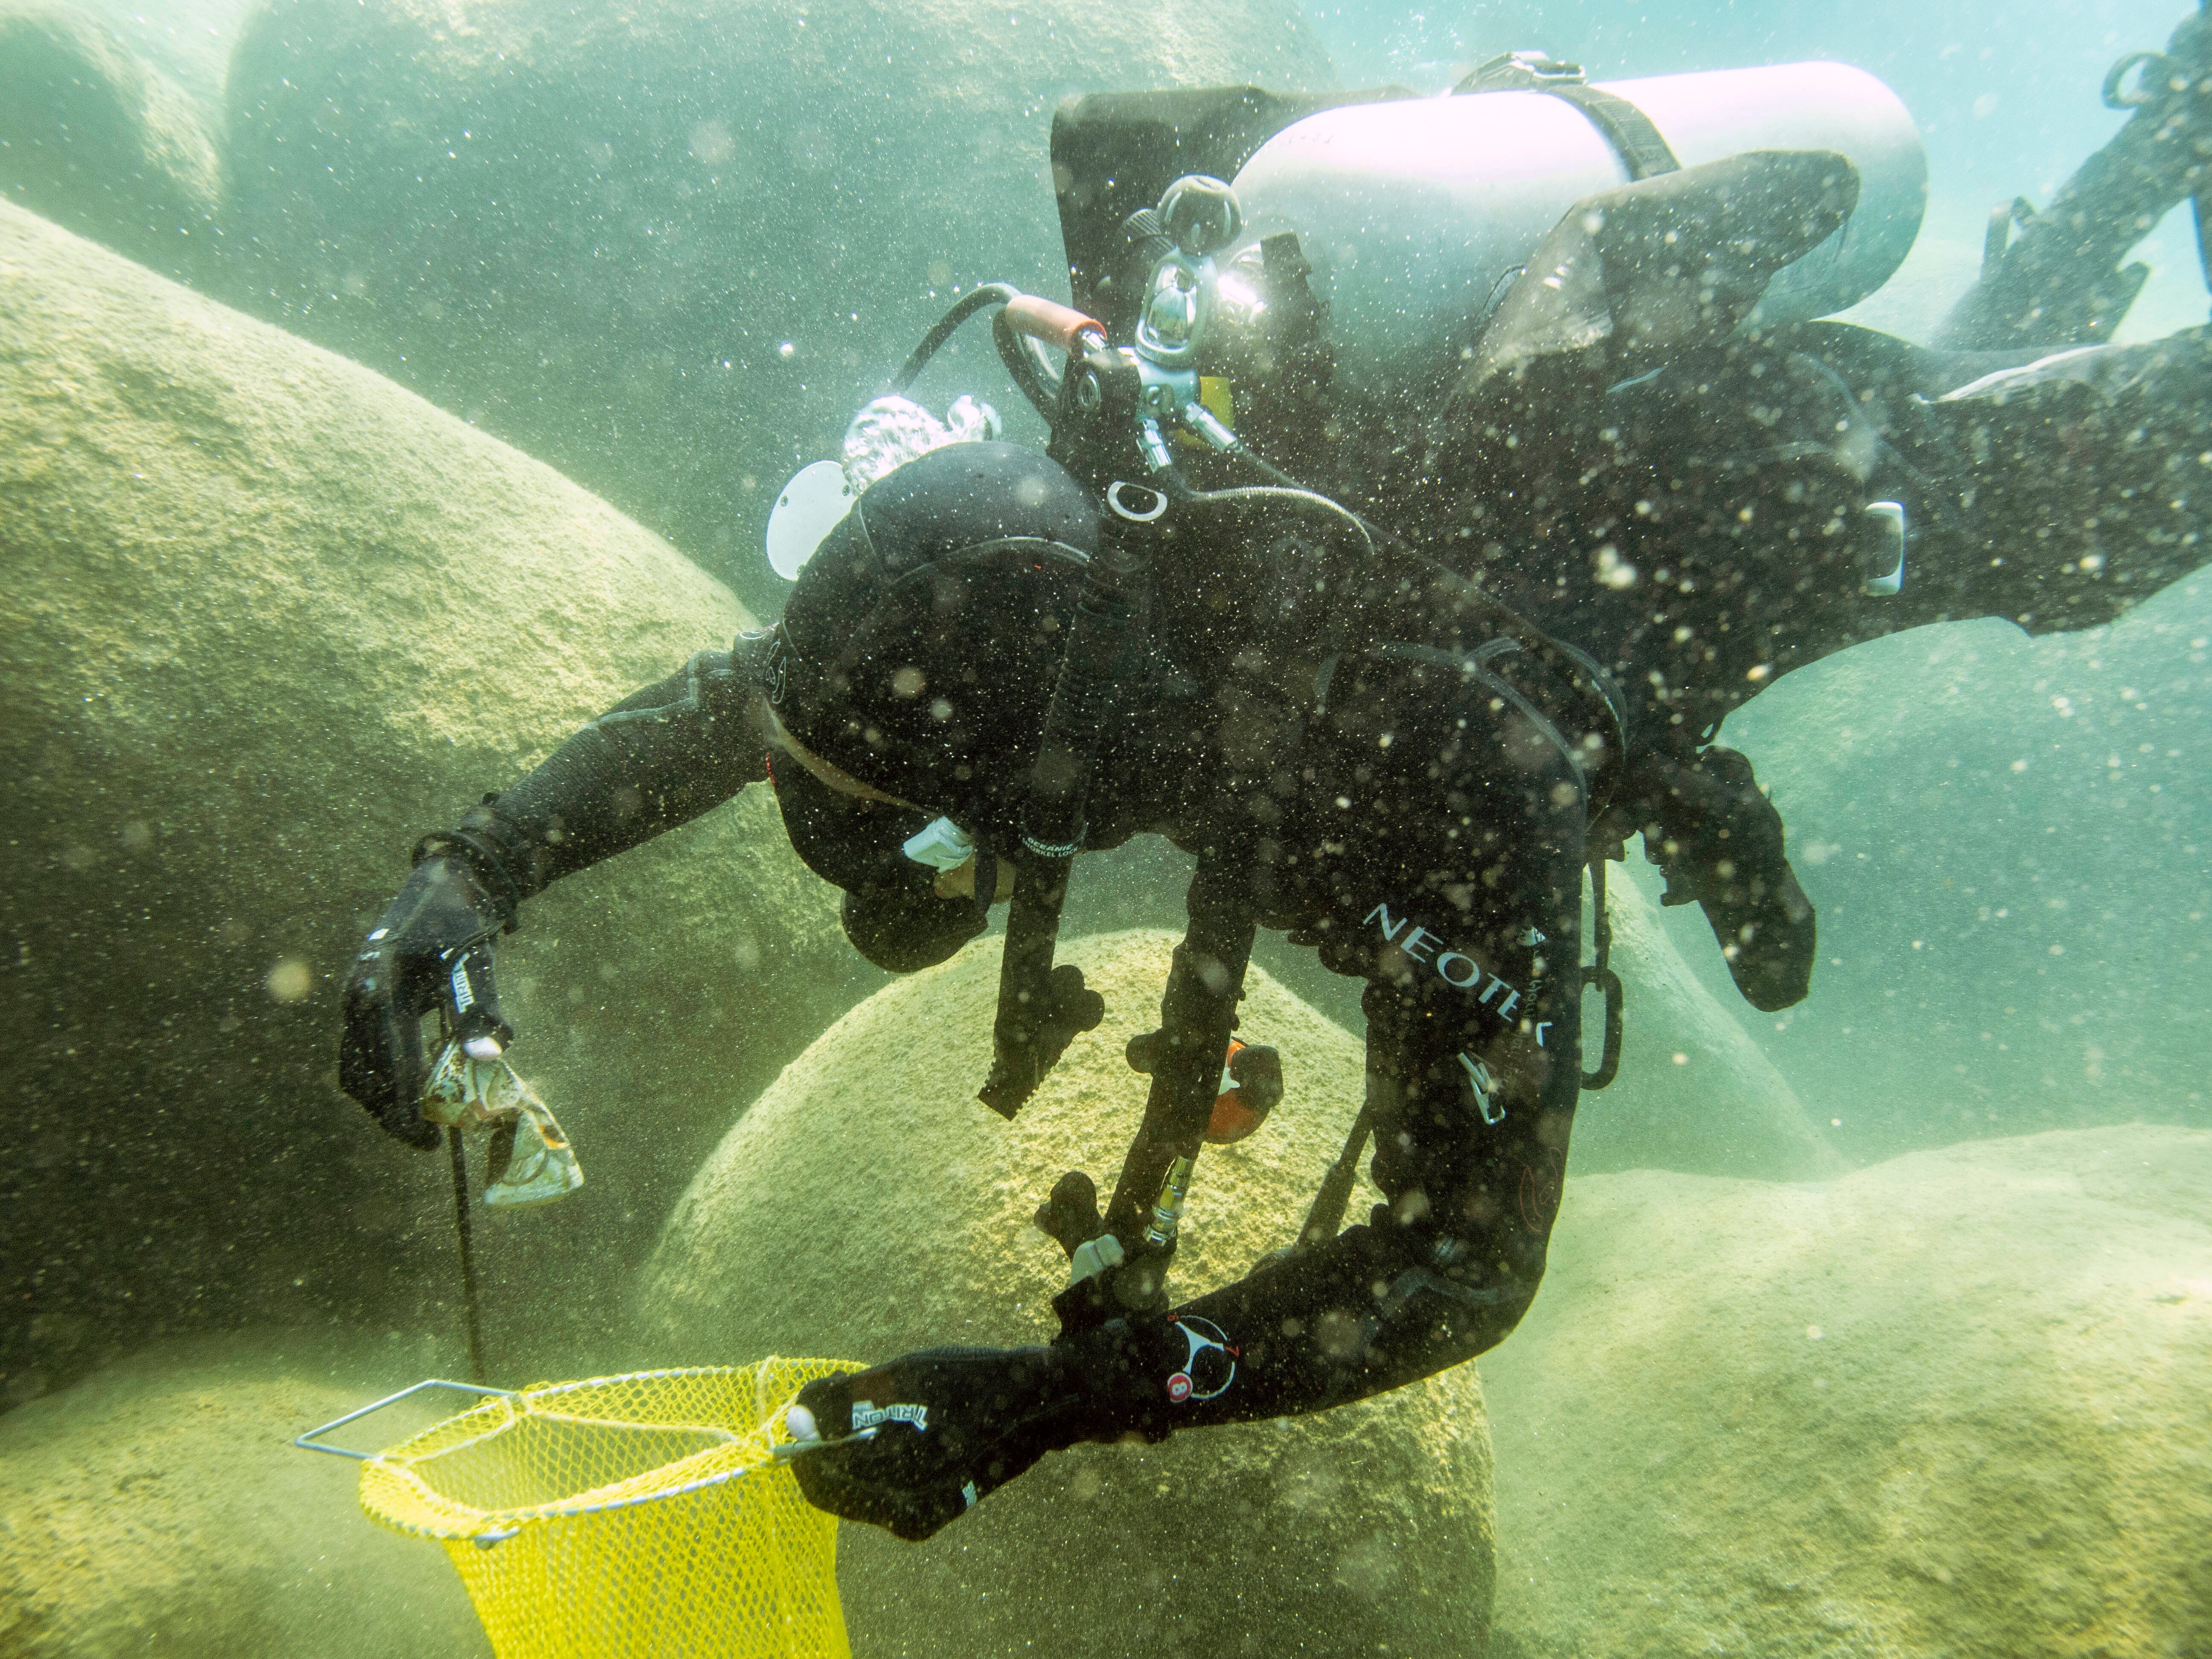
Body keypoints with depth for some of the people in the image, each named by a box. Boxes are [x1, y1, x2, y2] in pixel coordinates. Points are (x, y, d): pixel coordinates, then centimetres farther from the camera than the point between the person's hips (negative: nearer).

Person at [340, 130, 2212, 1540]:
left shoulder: (1450, 772, -51)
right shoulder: (1102, 540, -31)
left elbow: (1470, 1259, -43)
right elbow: (747, 689, -17)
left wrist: (1057, 1396, -50)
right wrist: (469, 869, -29)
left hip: (1855, 463, -4)